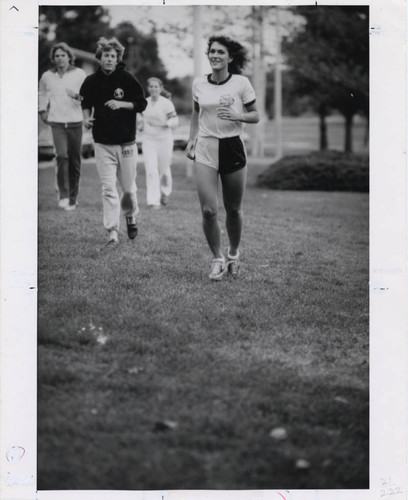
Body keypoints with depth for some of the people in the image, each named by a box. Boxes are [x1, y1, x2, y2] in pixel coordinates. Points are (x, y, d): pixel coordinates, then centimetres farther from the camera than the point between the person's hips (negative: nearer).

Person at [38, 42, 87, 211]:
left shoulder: (79, 74, 2)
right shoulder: (47, 77, 7)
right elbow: (42, 95, 24)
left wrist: (77, 96, -15)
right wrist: (43, 111, 12)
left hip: (75, 122, 0)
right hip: (57, 122, 0)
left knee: (75, 161, 4)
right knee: (62, 155, -19)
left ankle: (72, 198, 14)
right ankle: (63, 195, -16)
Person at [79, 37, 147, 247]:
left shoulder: (127, 79, -5)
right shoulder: (91, 81, 1)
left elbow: (142, 104, -1)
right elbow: (86, 104, 18)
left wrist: (121, 104, -16)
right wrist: (87, 118, -1)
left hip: (126, 142, -1)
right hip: (103, 143, 1)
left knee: (128, 188, 9)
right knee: (108, 188, -5)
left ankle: (130, 216, 39)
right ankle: (112, 231, -1)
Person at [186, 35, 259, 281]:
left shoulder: (241, 83, -4)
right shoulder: (199, 84, 4)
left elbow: (255, 116, 2)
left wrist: (238, 116, -17)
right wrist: (192, 138, 9)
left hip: (233, 147, -1)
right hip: (205, 149, 1)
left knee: (234, 209, 8)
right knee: (209, 210, -10)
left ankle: (233, 254, 33)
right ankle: (218, 259, 9)